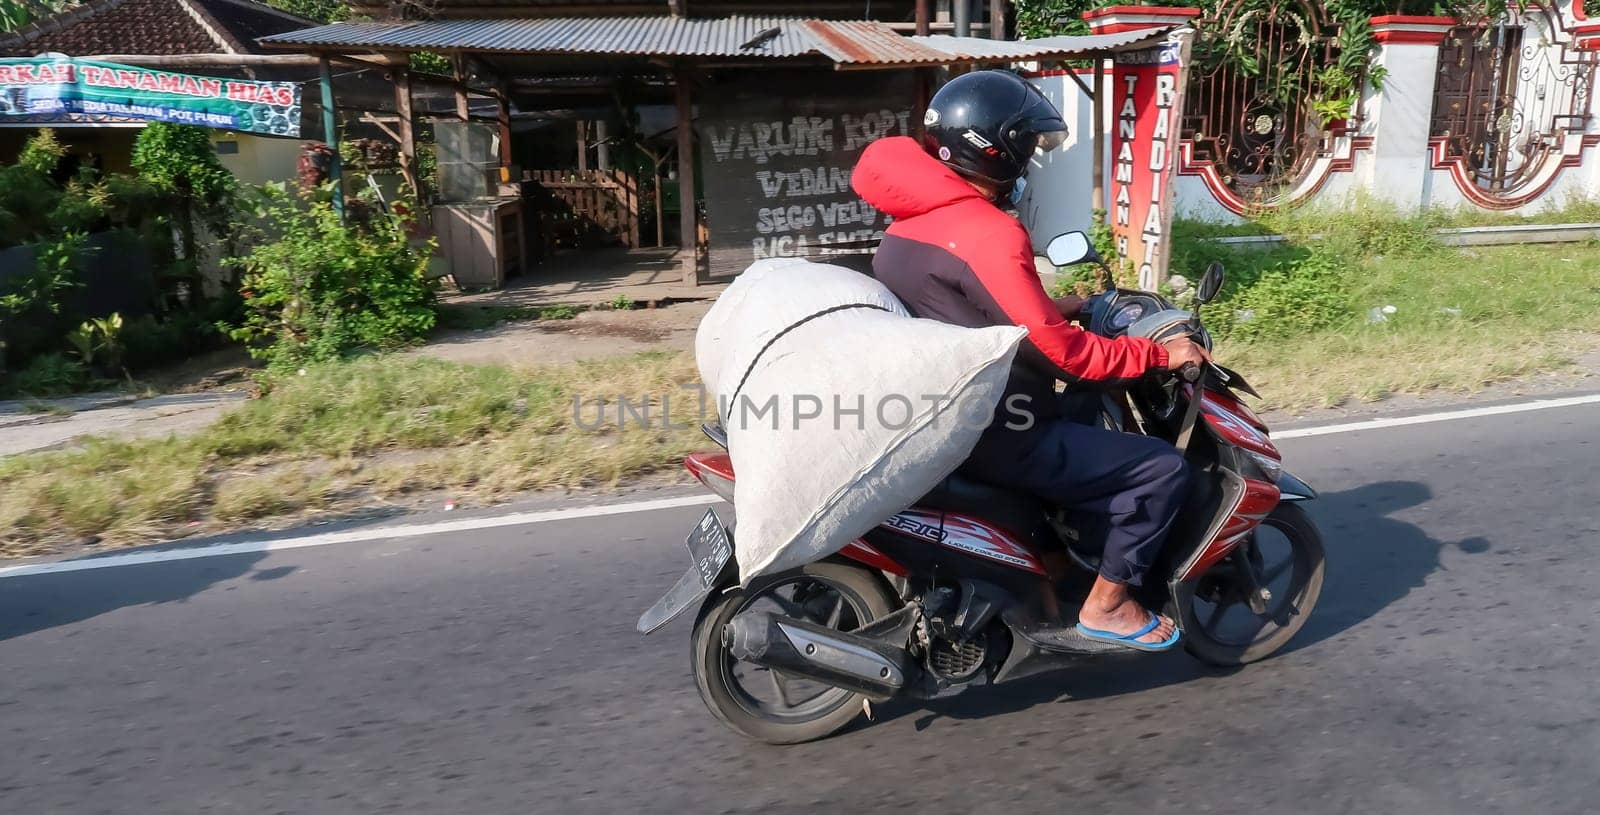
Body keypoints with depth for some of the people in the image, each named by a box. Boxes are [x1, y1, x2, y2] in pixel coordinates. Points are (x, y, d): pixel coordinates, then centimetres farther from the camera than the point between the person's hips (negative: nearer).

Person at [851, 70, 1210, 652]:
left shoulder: (909, 220, 7)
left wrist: (1056, 310, 16)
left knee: (1088, 423, 30)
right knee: (1160, 467, -3)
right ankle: (1107, 604, 9)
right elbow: (1062, 353, -21)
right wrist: (1159, 354, -8)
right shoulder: (990, 235, -22)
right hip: (994, 435, -10)